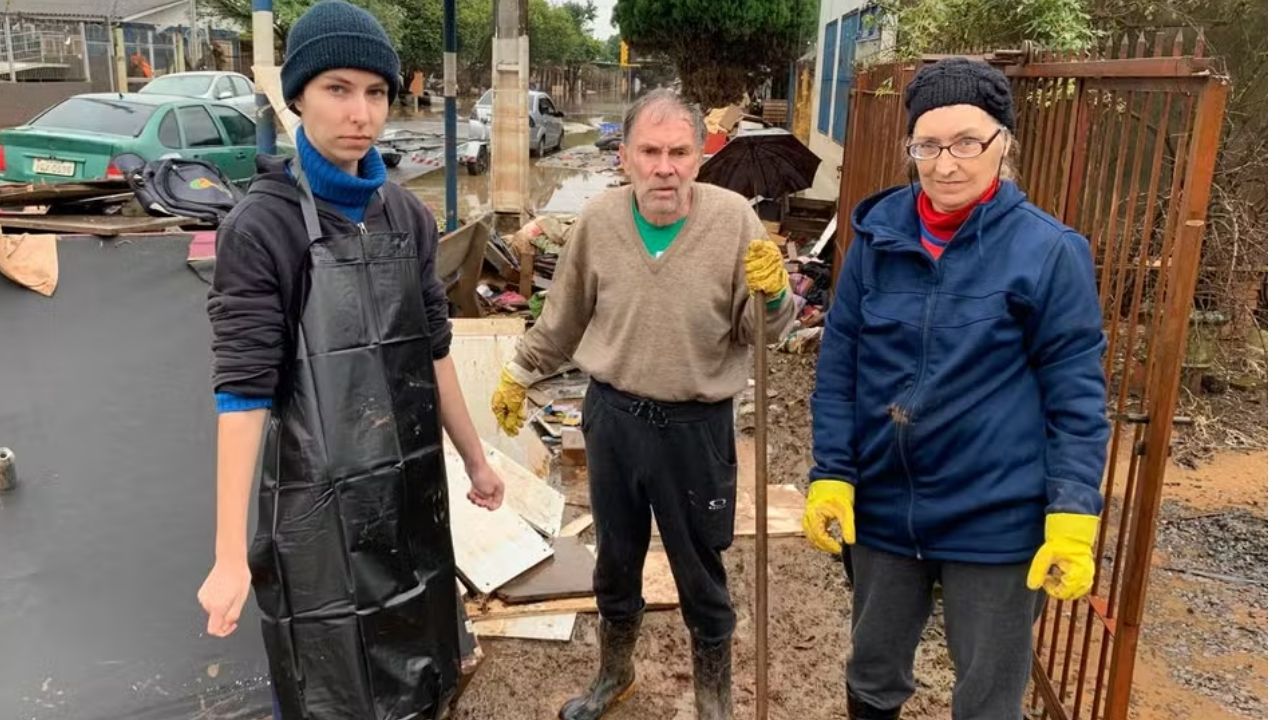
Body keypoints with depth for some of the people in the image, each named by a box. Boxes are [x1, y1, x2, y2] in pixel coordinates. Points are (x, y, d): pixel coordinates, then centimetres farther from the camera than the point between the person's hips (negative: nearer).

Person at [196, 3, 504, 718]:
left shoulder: (409, 216, 4)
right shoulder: (262, 226, -14)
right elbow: (243, 389, -17)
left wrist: (477, 460, 15)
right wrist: (230, 555, -18)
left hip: (415, 487, 6)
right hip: (321, 502, -5)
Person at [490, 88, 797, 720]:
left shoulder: (733, 219, -14)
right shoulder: (598, 220, -7)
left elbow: (761, 330, -8)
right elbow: (563, 317, 9)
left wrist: (773, 294, -29)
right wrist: (520, 373, 17)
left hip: (696, 425, -2)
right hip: (611, 415, 3)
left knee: (700, 572, 14)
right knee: (615, 558, 22)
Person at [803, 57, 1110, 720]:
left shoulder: (1047, 250, -11)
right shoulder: (879, 234, -3)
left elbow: (1076, 395, -8)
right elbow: (837, 365, 2)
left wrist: (1073, 519, -12)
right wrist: (830, 476, -3)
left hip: (996, 520, -3)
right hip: (882, 508, 3)